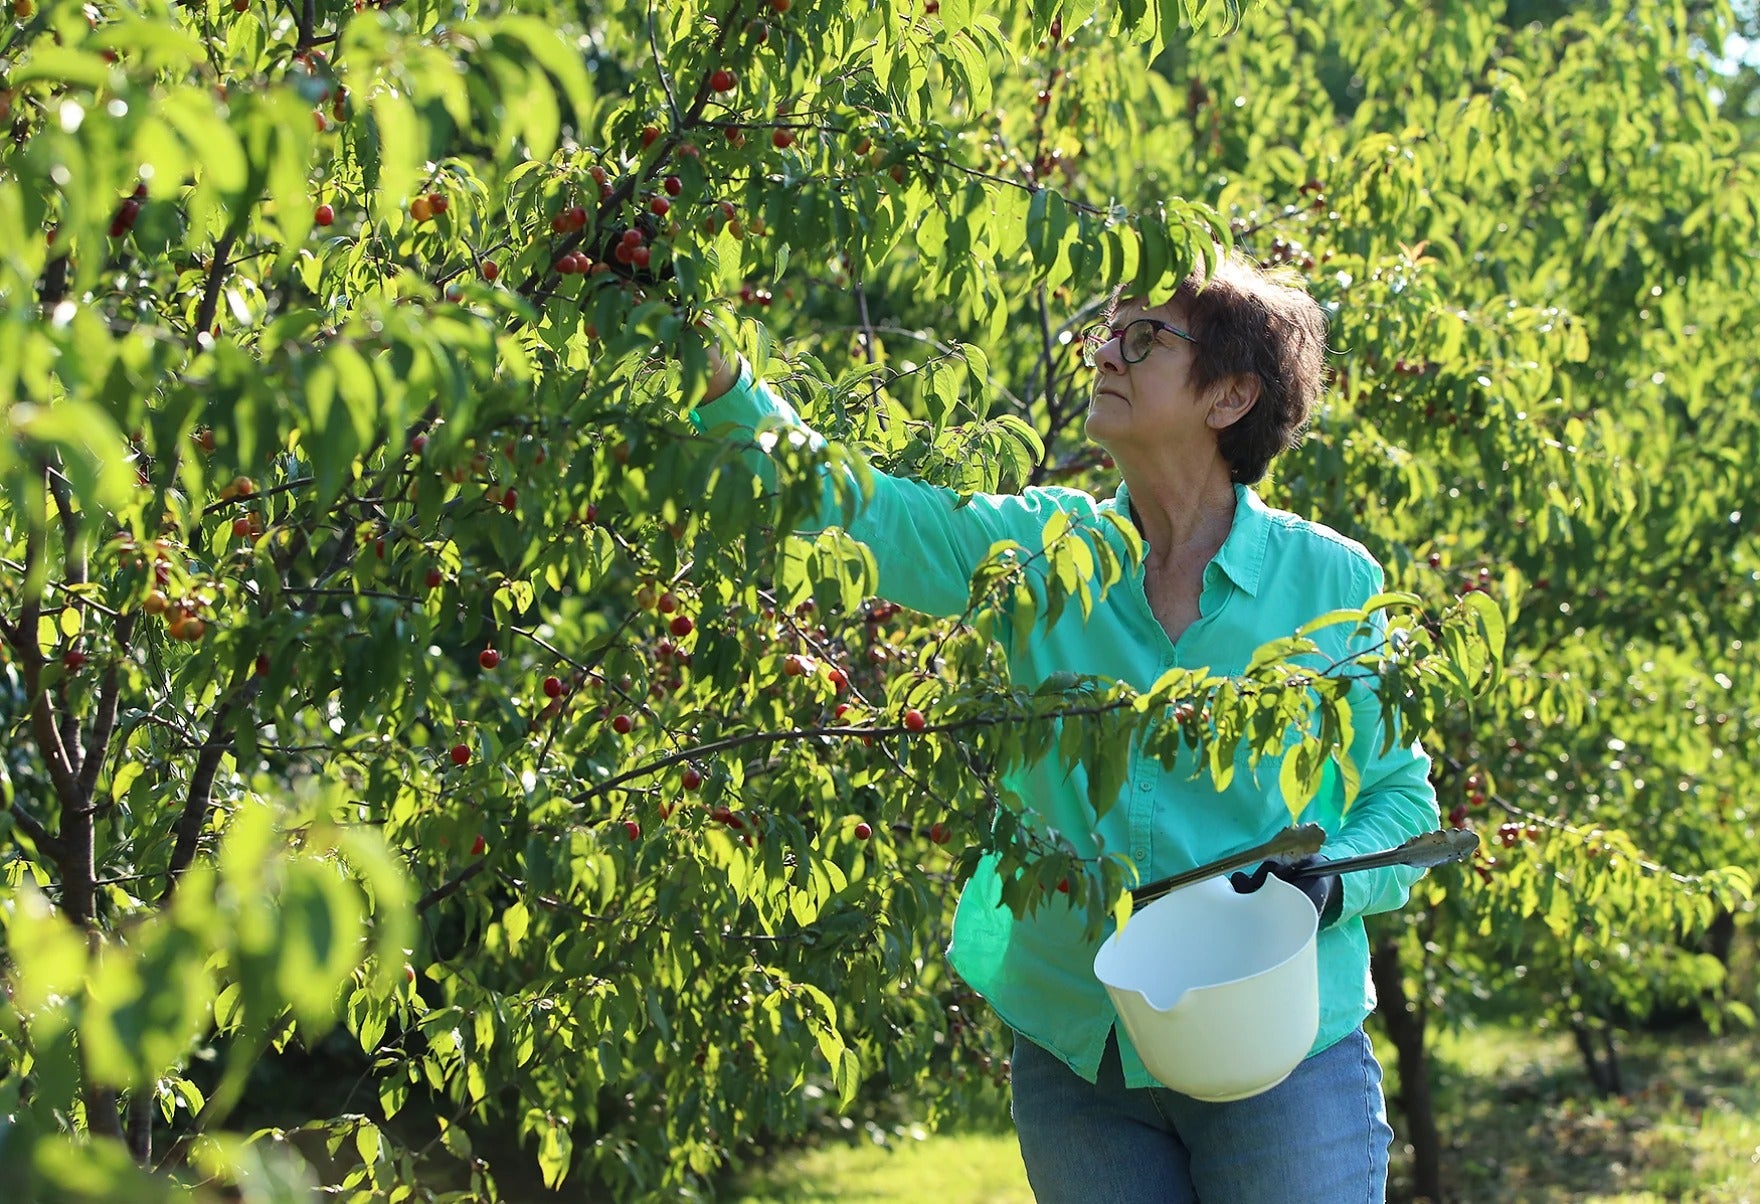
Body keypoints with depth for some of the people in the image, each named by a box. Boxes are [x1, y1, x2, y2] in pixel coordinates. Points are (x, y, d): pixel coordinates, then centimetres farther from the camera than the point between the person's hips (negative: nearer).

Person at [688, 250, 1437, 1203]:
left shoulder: (1334, 584, -4)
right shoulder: (1035, 548, 1)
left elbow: (1403, 797, 3)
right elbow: (830, 501, -3)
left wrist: (1327, 883, -17)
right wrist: (720, 380, -18)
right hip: (1075, 1052, 3)